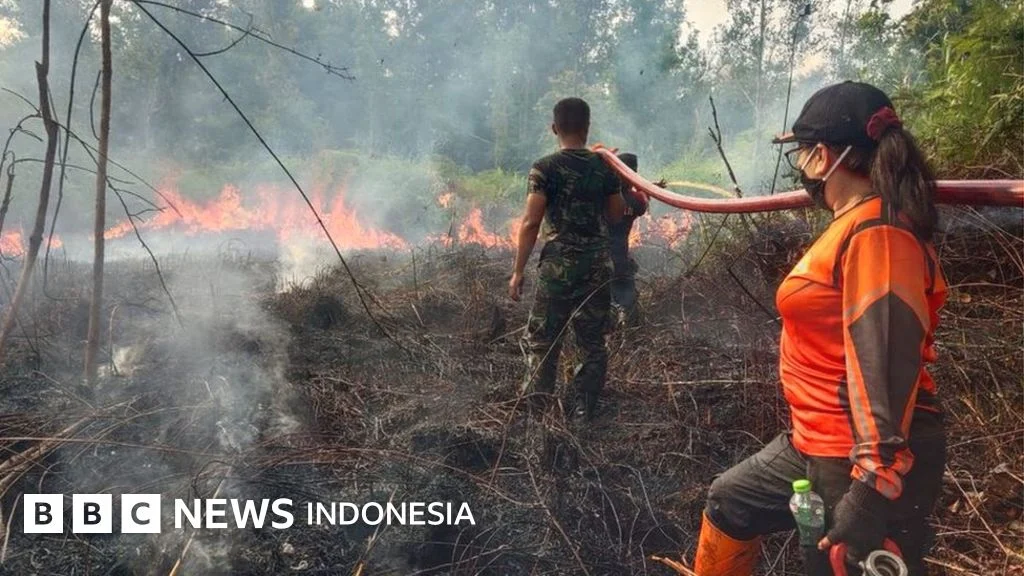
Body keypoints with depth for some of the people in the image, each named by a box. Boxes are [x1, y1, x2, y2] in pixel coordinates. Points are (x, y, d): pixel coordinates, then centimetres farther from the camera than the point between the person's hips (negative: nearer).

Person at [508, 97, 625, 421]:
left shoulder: (545, 168, -6)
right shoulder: (604, 168, 5)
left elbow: (531, 223, -10)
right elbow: (617, 215, 15)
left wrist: (518, 271, -4)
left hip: (558, 267, -3)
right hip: (598, 266, 4)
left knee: (542, 342, 7)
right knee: (593, 343, 12)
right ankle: (583, 412, 14)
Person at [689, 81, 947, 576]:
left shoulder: (876, 234, -21)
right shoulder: (855, 224, 9)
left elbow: (885, 364, -27)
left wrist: (872, 489, -28)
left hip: (864, 461, -10)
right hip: (820, 444, 10)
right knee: (729, 504, 22)